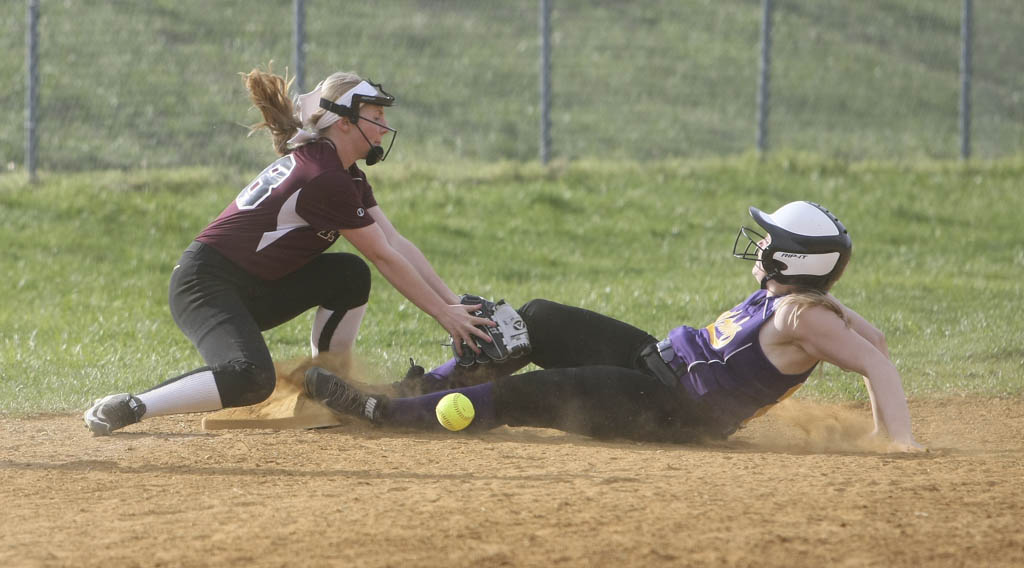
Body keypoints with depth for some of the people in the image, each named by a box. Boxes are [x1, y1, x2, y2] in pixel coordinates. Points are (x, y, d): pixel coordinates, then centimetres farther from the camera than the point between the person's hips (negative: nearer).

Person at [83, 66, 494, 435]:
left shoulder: (347, 176, 12)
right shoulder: (325, 179, -19)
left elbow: (397, 243, 9)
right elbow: (386, 258, -14)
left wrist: (454, 303, 3)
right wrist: (444, 314, -7)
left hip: (255, 291, 10)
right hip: (206, 284, -10)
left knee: (350, 275, 2)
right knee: (252, 378, -33)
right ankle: (127, 408, -24)